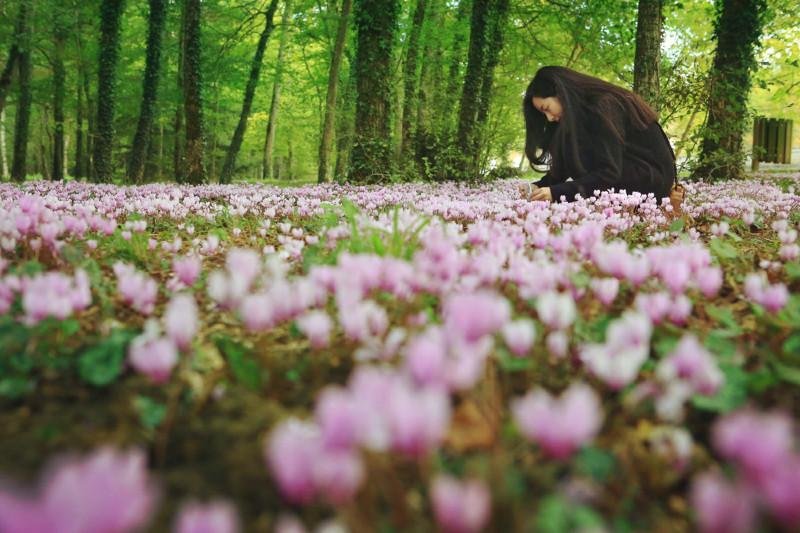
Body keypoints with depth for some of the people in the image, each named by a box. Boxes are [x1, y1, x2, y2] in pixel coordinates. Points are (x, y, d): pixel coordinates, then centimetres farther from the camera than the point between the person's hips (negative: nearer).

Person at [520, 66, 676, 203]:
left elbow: (609, 172, -27)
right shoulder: (583, 113, 7)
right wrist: (540, 187, -11)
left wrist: (557, 192, -33)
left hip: (651, 177, -9)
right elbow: (565, 164, 6)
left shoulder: (603, 107, -20)